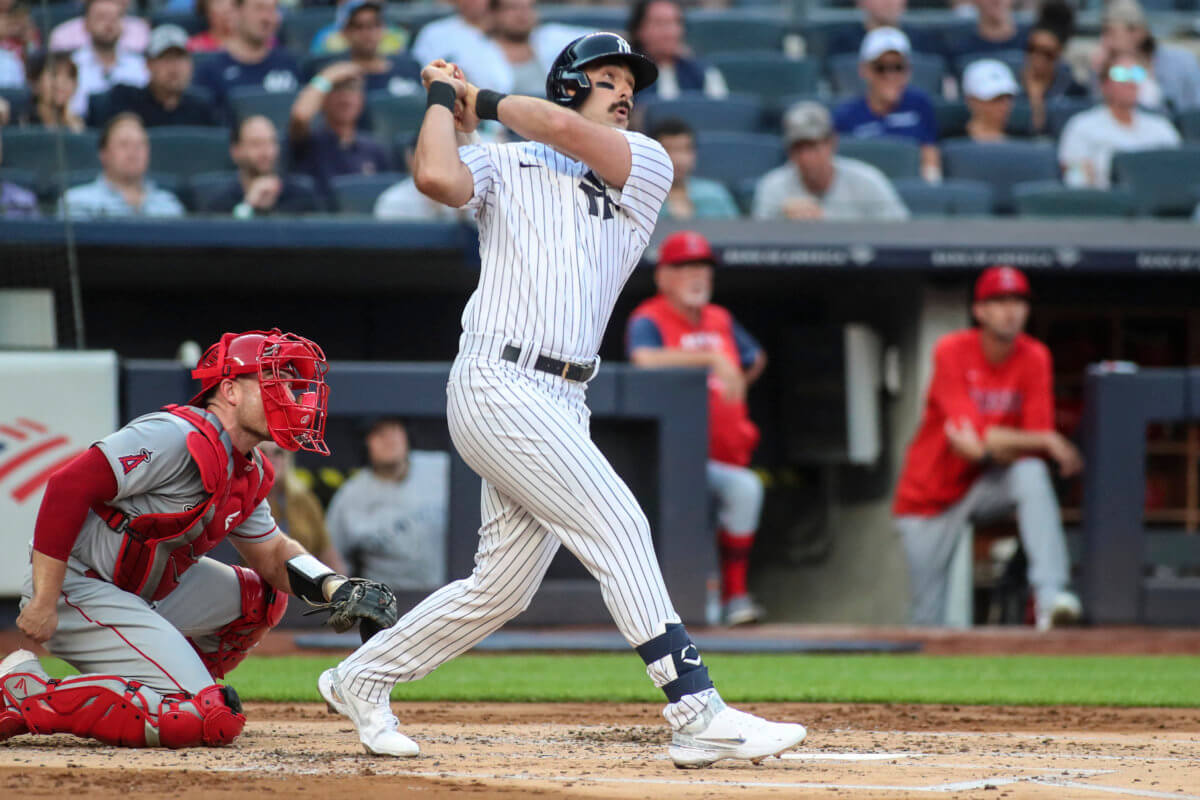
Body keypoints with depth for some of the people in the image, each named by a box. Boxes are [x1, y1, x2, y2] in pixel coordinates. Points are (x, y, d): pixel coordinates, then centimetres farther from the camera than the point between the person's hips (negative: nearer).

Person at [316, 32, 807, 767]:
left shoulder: (647, 168, 15)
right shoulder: (506, 165, 7)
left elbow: (563, 131, -3)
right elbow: (436, 177, -15)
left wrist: (481, 100, 8)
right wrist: (444, 100, 1)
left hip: (561, 403, 6)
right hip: (498, 384, -6)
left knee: (503, 587, 10)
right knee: (618, 527, -17)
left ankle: (362, 680, 28)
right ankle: (699, 714, -22)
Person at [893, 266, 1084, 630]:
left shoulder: (1034, 358, -8)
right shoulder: (952, 352, -17)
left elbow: (1033, 449, -14)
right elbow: (978, 437, -27)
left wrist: (988, 445, -32)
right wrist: (1048, 441, -30)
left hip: (988, 483, 2)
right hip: (932, 493, -2)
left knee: (1032, 473, -31)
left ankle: (1049, 596, -42)